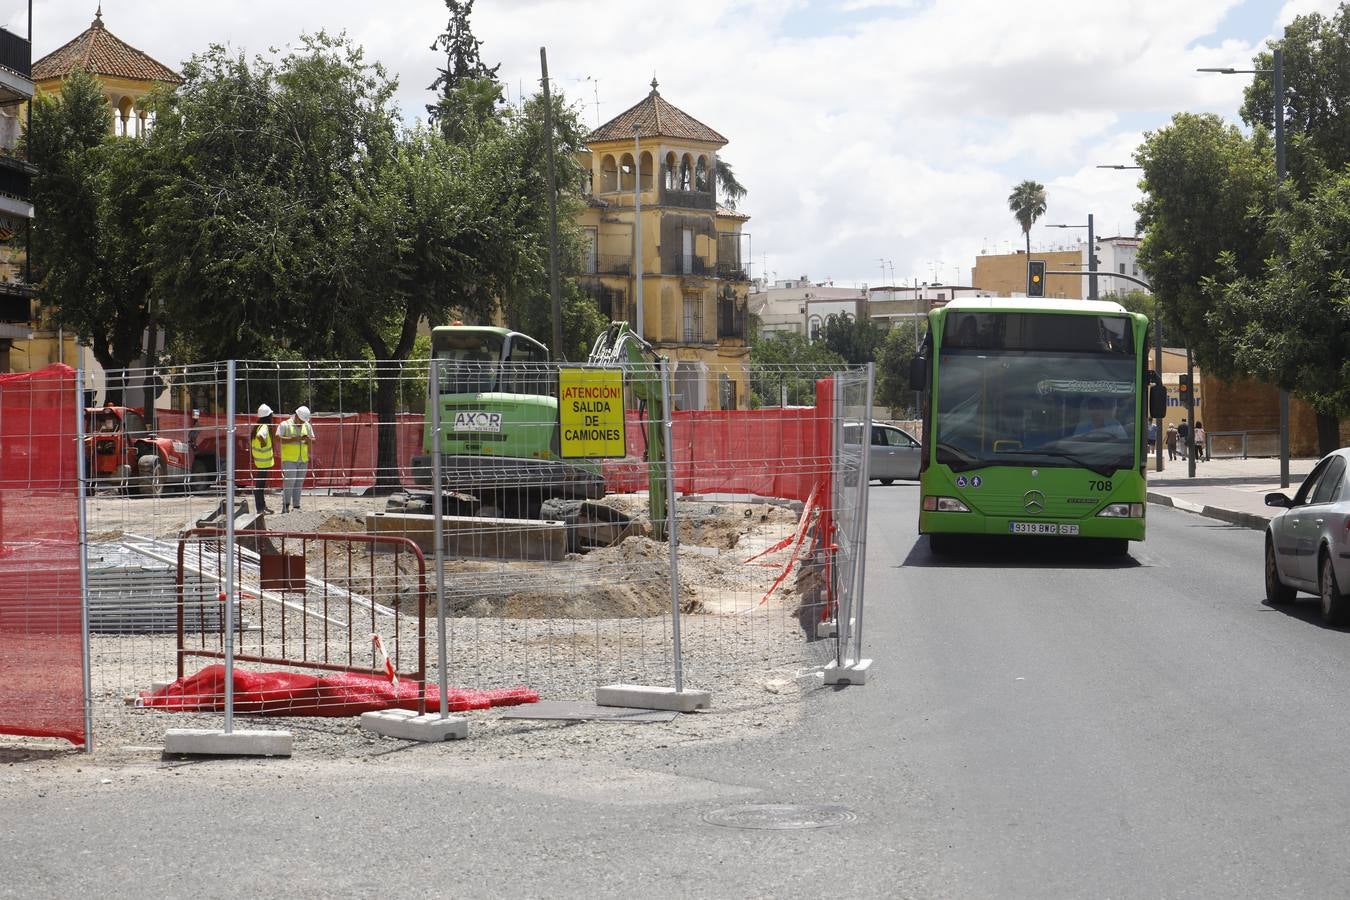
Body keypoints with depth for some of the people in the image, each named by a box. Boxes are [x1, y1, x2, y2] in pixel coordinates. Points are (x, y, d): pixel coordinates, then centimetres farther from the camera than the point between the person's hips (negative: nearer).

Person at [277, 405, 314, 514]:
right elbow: (278, 438, -13)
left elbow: (313, 440, 17)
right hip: (289, 459, -5)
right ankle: (285, 506, -13)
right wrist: (293, 439, -22)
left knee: (299, 484, 7)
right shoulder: (285, 425, -3)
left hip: (303, 460, 5)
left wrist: (308, 439, -7)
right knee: (289, 481, -14)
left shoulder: (307, 426, 13)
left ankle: (296, 506, 11)